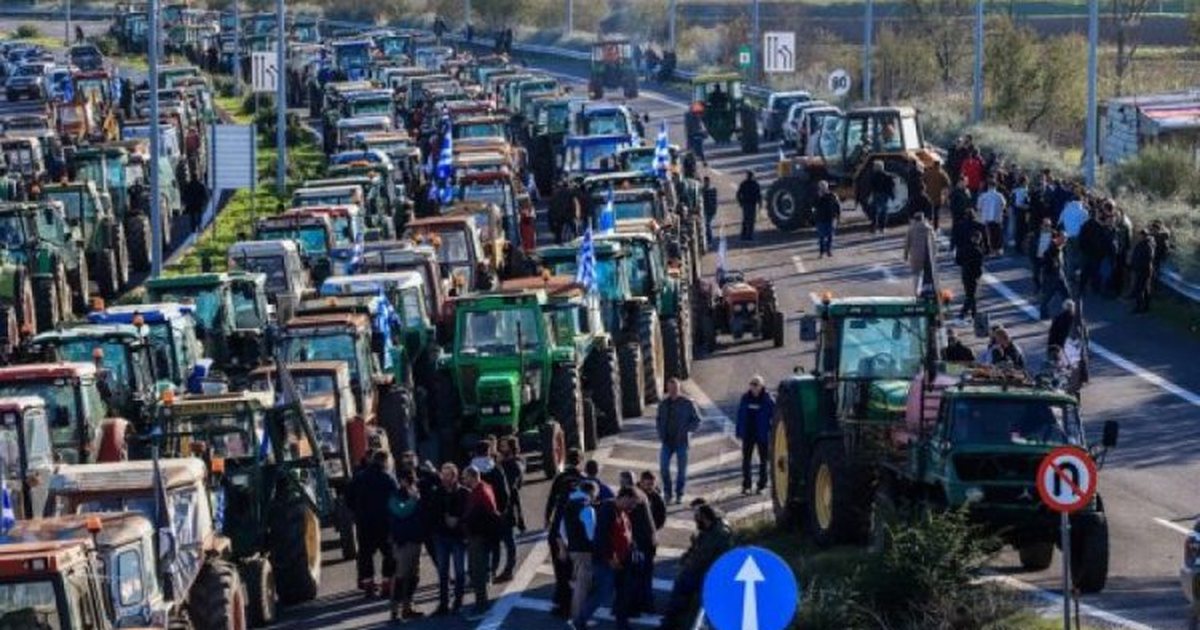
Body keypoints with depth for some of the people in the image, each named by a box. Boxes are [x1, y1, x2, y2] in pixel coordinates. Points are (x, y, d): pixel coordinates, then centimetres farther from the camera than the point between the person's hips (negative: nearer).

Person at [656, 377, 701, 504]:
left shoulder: (687, 403, -4)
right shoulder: (663, 404, 7)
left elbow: (696, 421, -1)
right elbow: (658, 419, 20)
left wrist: (685, 431, -14)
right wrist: (660, 432, 4)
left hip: (681, 442, -3)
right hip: (667, 441, 3)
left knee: (681, 469, 3)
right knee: (663, 467, -8)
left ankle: (679, 495, 14)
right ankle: (667, 493, 6)